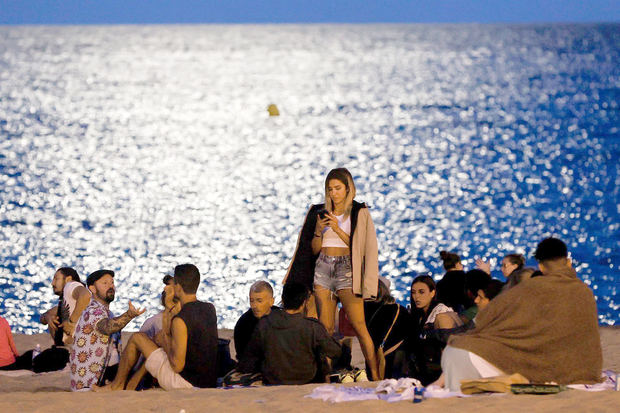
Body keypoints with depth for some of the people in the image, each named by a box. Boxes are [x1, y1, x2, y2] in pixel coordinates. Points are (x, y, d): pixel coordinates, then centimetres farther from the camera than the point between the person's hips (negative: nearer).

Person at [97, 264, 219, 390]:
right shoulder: (210, 309, 3)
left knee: (137, 338, 6)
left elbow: (177, 366, -20)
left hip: (186, 383, -8)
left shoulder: (180, 320, -22)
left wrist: (166, 333, -8)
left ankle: (117, 385, 25)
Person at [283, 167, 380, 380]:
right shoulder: (319, 213, 14)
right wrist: (318, 232, -5)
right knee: (325, 327, -1)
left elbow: (358, 246, -3)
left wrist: (338, 230, -13)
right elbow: (314, 249, 14)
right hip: (322, 269, 4)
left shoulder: (359, 213, 4)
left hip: (346, 269, -4)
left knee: (359, 326, -12)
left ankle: (376, 376, -14)